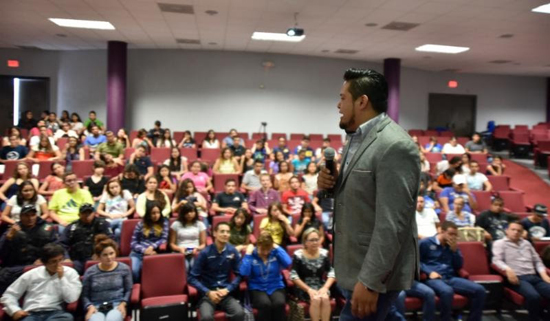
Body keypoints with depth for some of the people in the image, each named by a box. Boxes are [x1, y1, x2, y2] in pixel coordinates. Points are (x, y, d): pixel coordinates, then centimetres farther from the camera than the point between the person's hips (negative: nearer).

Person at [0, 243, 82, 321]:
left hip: (55, 313, -1)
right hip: (31, 314, 1)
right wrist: (15, 310, -1)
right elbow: (9, 295, 17)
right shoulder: (31, 274, 14)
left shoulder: (70, 273, 9)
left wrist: (62, 277, -4)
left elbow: (71, 299, -2)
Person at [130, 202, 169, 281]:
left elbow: (164, 239, 4)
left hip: (153, 253, -1)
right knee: (133, 270, -29)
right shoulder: (141, 224, 9)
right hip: (138, 252, 1)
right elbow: (133, 243, 6)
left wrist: (152, 247, -12)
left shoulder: (164, 223, 11)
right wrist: (144, 250, -11)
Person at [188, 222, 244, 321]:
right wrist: (208, 292, -13)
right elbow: (192, 278, -4)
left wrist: (227, 289, -8)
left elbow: (239, 274, 6)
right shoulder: (205, 253, -7)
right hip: (207, 294, -2)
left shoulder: (233, 251, 1)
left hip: (226, 294, 2)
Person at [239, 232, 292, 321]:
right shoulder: (251, 255, -3)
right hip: (257, 289, -1)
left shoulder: (275, 253, 1)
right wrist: (248, 254, -15)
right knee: (265, 304, -33)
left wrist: (278, 248, -10)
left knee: (279, 303, -31)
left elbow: (288, 263, -15)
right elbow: (244, 273, -17)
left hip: (276, 287, 1)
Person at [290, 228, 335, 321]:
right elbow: (294, 276, -11)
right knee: (316, 299, -31)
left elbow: (331, 273, 2)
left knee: (325, 298, -28)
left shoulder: (324, 253, 0)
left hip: (321, 286, 3)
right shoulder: (298, 255, -10)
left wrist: (325, 287, -13)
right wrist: (309, 290, -17)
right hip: (304, 288, -3)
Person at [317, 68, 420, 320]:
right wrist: (331, 183, -4)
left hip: (375, 272, -9)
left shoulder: (395, 147, -22)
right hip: (356, 263, 9)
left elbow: (392, 224, -25)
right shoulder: (356, 137, 7)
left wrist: (369, 281, -23)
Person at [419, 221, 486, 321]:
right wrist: (429, 272, -15)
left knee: (479, 290, -14)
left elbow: (459, 266, 18)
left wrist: (455, 250, 3)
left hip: (451, 278, 6)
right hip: (433, 278, -6)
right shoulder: (426, 243, 2)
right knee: (447, 291, -40)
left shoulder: (453, 246, 21)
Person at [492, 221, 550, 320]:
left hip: (534, 277, 6)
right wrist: (508, 270, -25)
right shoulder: (499, 243, 8)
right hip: (518, 278, -6)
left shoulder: (526, 243, 27)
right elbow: (497, 260, -5)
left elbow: (537, 261, 26)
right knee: (534, 296, -34)